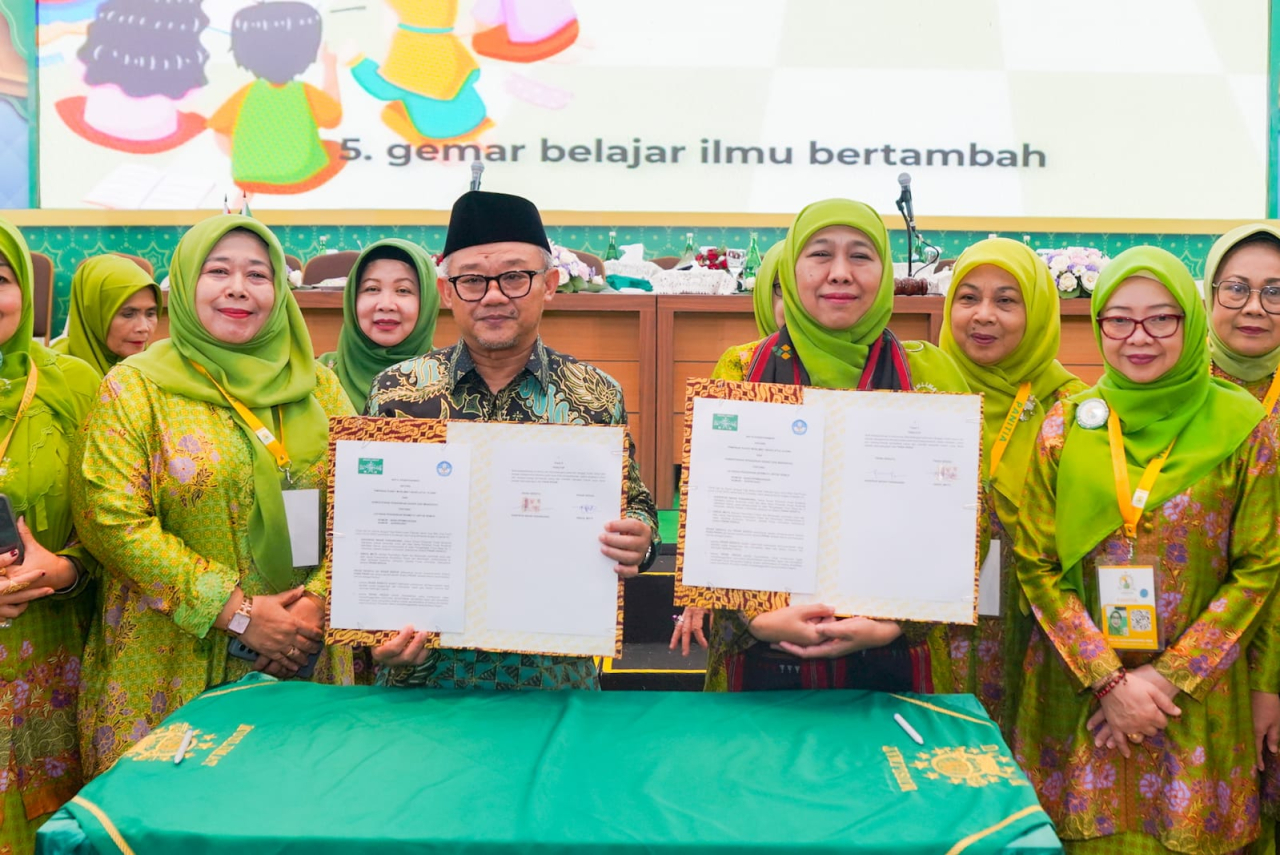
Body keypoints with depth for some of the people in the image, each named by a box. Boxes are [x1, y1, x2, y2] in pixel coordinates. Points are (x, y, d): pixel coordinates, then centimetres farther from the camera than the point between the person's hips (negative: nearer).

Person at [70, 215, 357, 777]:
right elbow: (112, 519, -10)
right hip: (169, 662, -2)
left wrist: (317, 602, -12)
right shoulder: (134, 387, -1)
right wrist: (237, 612, -15)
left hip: (302, 658, 3)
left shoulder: (317, 386, 8)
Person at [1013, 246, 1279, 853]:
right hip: (1076, 694, 1)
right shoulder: (1065, 425, -1)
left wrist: (1167, 676, -9)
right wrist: (1108, 679, -11)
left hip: (1196, 701, -1)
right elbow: (1036, 563, -2)